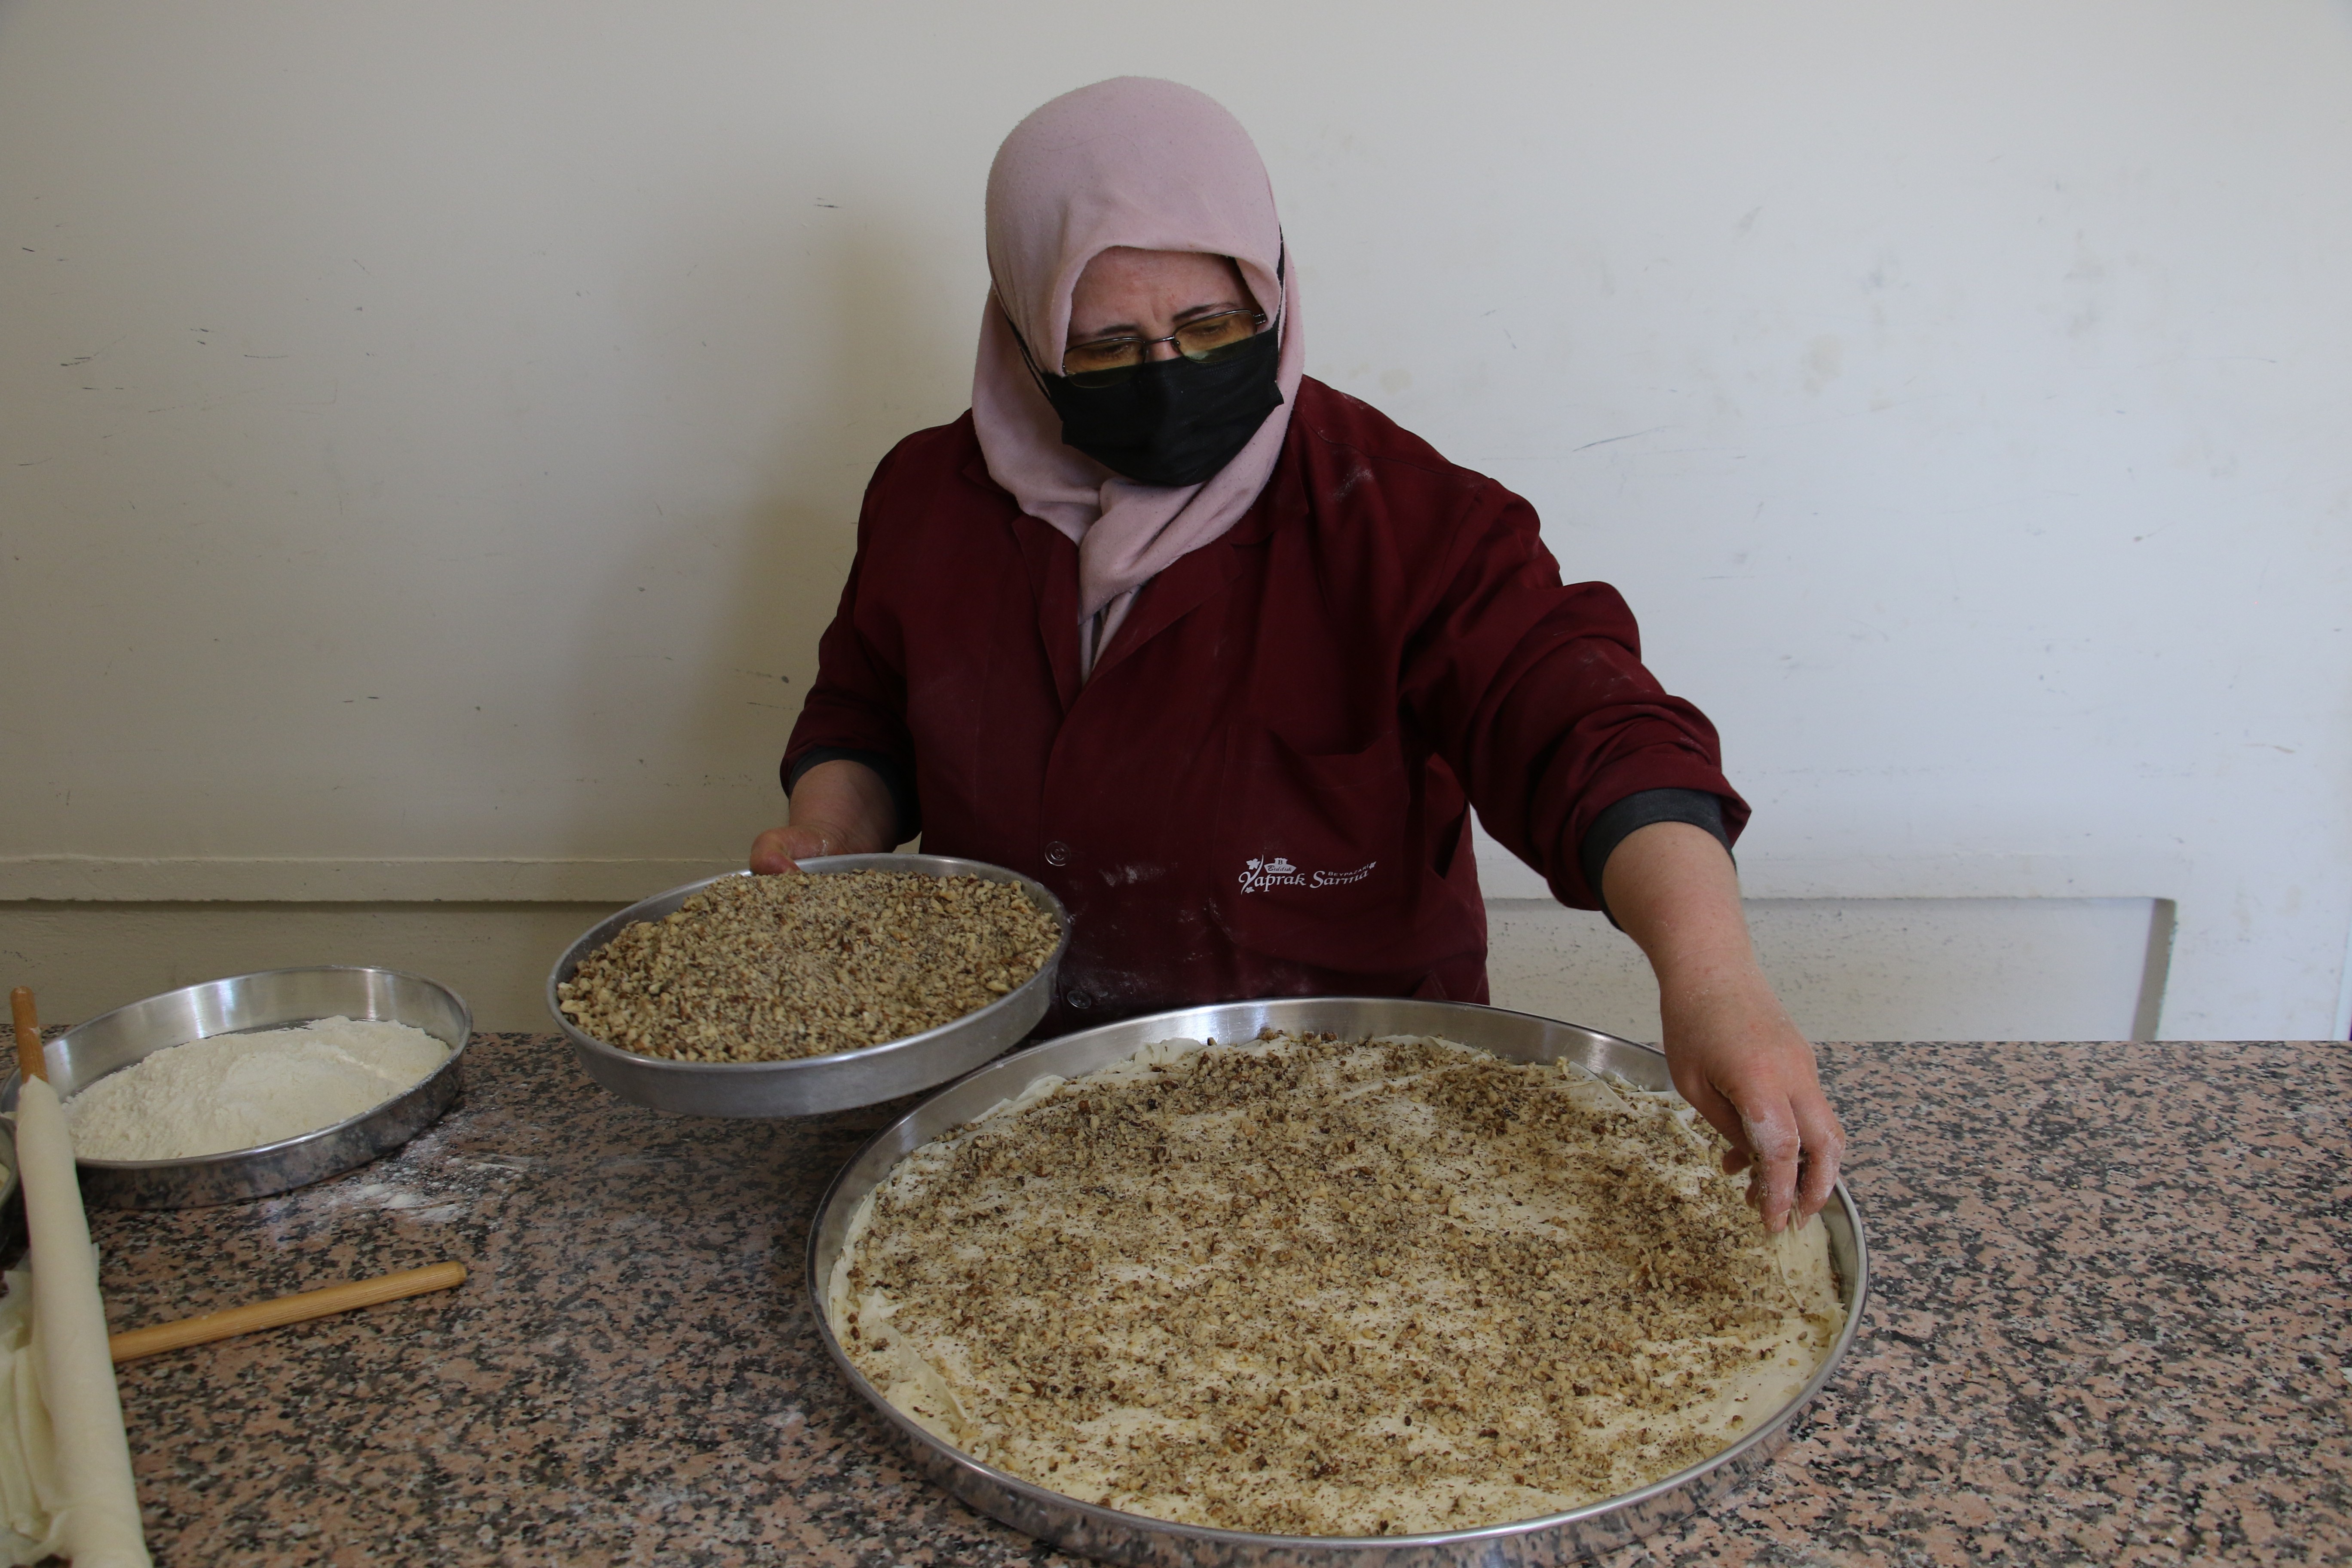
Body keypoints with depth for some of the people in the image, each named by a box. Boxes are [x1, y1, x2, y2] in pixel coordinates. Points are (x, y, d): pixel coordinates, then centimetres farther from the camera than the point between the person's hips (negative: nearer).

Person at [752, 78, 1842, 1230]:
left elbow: (1584, 725, -27)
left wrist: (1711, 979, -44)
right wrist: (826, 839, -4)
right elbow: (863, 712, 18)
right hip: (1020, 1067, 3)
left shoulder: (1399, 515, -14)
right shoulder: (932, 499, 0)